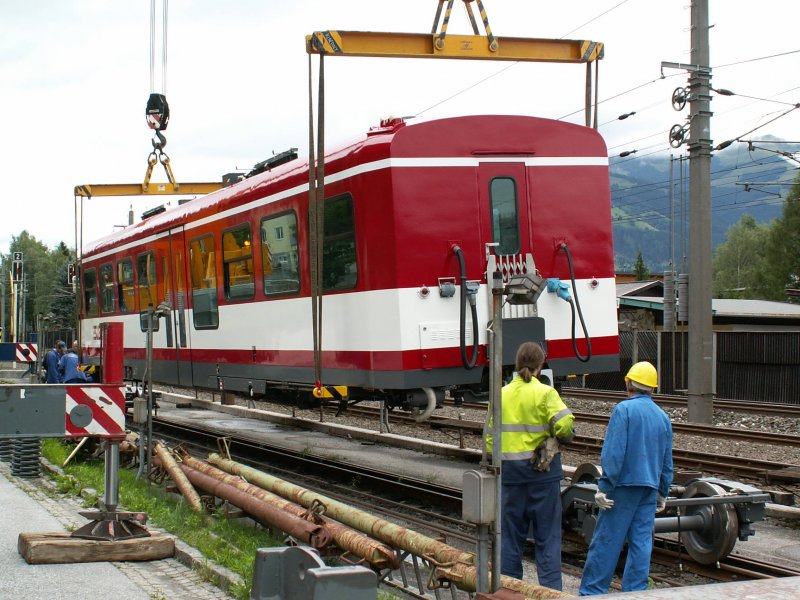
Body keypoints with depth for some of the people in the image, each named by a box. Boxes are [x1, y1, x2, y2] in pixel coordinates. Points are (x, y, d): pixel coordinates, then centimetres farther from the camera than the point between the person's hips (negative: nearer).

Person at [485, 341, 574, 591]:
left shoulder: (502, 394, 4)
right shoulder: (544, 393, -8)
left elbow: (491, 436, 7)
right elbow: (564, 425, -20)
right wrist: (562, 437, 1)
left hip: (510, 469, 3)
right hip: (542, 468, -3)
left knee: (510, 532, 11)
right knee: (547, 534, 3)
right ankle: (551, 588, 2)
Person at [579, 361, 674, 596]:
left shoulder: (624, 409, -8)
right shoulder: (663, 417, 12)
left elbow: (614, 453, -15)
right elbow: (667, 461, 17)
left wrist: (604, 486, -12)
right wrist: (663, 493, 25)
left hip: (625, 483, -6)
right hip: (650, 488, 6)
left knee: (606, 540, -2)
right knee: (641, 541, 6)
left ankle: (591, 591, 2)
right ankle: (635, 592, 6)